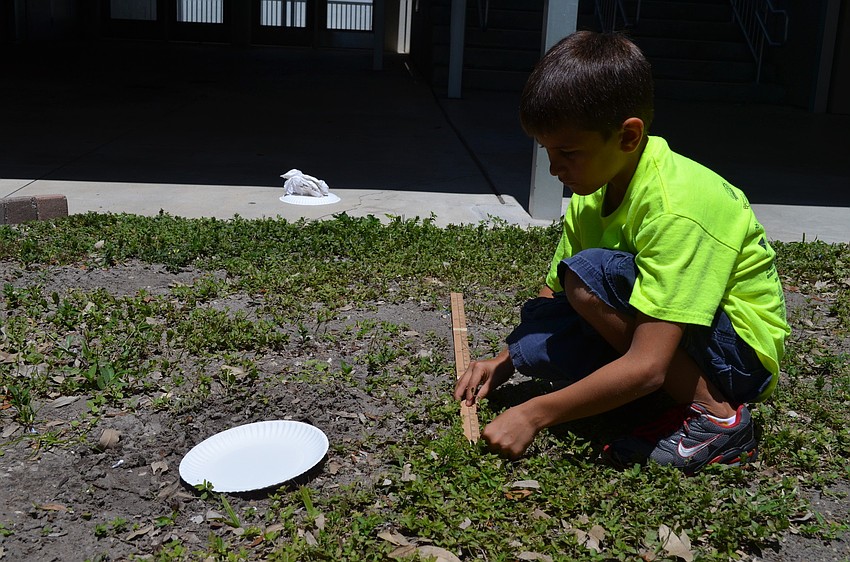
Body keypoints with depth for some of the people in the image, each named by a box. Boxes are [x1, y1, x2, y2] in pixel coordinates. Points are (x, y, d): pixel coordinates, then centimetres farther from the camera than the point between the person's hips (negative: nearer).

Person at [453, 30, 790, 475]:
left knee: (588, 273, -28)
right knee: (535, 340, -14)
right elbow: (553, 294, 7)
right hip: (663, 334, 8)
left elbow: (646, 367, -34)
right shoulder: (592, 195, -3)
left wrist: (535, 414, -30)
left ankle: (716, 417, -14)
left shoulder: (674, 208, -29)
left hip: (745, 353, -8)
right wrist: (503, 363, -7)